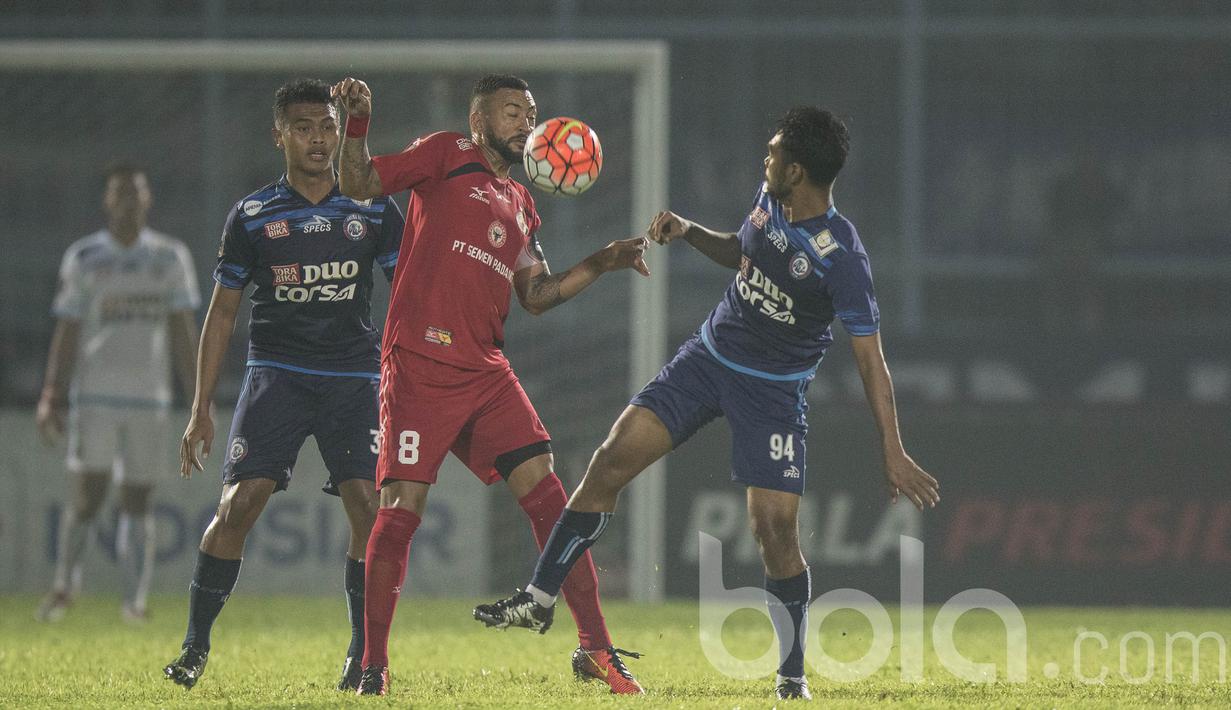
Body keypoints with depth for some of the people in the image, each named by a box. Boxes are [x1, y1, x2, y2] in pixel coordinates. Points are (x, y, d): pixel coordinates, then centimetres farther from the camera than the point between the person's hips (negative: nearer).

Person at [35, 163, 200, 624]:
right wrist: (52, 399, -3)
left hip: (150, 397, 1)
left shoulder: (171, 258, 9)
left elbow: (182, 332, 10)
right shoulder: (83, 258, 4)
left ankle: (136, 599, 2)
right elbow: (66, 334, 4)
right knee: (88, 495, -8)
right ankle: (65, 582, 12)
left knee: (137, 500, 1)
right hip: (94, 393, -1)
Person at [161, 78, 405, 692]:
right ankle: (195, 647, -2)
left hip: (355, 376, 1)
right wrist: (200, 408, 7)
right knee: (239, 503, -15)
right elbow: (222, 311, 10)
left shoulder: (374, 210, 5)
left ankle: (363, 656, 1)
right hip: (277, 373, -1)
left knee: (369, 509, -13)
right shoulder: (252, 216, 5)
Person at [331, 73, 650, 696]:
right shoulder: (447, 155, 6)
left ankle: (595, 648, 0)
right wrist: (357, 122, -17)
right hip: (420, 364, -6)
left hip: (486, 372, 6)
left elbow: (536, 294, 22)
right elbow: (359, 185, -2)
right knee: (401, 508, -7)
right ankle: (373, 666, 1)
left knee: (547, 496, -3)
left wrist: (602, 263, 13)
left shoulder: (520, 206, 23)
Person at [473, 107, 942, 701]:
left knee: (775, 528, -12)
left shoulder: (841, 256, -24)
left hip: (773, 390, -6)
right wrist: (690, 232, 0)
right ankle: (539, 598, 4)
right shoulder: (769, 202, -4)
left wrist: (893, 452, -23)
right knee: (614, 457, -5)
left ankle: (792, 675, 6)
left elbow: (869, 358, -21)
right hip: (709, 355, 6)